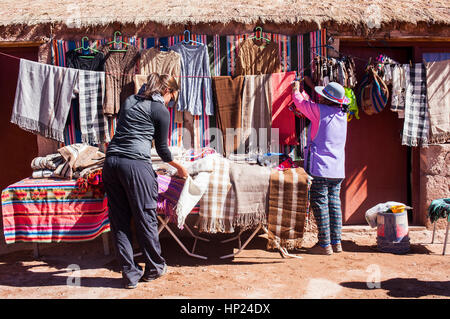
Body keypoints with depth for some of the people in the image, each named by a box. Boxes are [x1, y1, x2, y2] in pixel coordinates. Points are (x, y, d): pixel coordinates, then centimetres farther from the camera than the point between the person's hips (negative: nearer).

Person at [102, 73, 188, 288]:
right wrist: (178, 167, 23)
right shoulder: (161, 111, 1)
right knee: (145, 218, 8)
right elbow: (162, 149, 6)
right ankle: (154, 268, 24)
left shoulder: (130, 100, 20)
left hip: (111, 162, 7)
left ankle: (130, 275, 18)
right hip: (136, 164, -7)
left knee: (119, 222, 9)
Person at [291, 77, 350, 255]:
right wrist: (311, 86, 39)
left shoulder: (319, 110, -10)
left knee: (320, 204, -1)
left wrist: (296, 89, 28)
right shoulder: (342, 113, 9)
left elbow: (301, 102, 7)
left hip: (320, 168, -6)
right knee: (334, 203, 11)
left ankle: (325, 245, 3)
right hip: (338, 169, 7)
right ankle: (336, 242, 15)